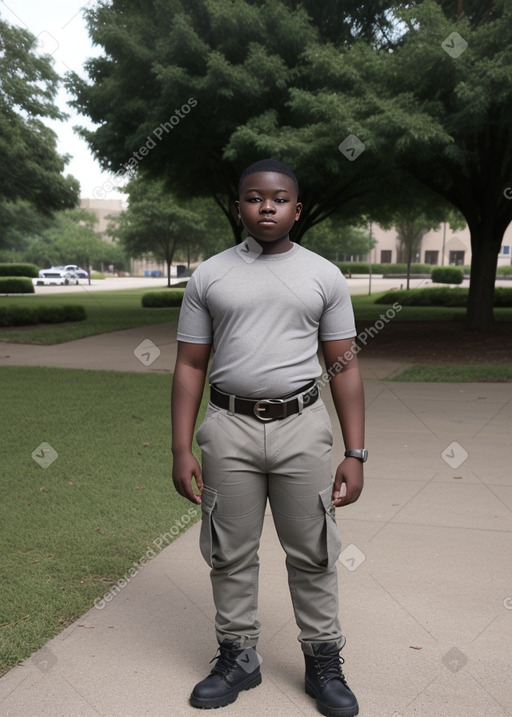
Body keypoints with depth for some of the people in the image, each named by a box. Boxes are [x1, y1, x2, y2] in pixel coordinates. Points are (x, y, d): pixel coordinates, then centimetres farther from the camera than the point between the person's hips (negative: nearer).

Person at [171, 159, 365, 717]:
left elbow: (344, 367, 3)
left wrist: (355, 454, -2)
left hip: (302, 428, 0)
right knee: (231, 555, 11)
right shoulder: (209, 277, 4)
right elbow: (190, 366, 4)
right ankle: (238, 659, 30)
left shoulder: (324, 276, 4)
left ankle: (323, 663, 28)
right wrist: (182, 450, -2)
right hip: (229, 427, 1)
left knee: (313, 555, 9)